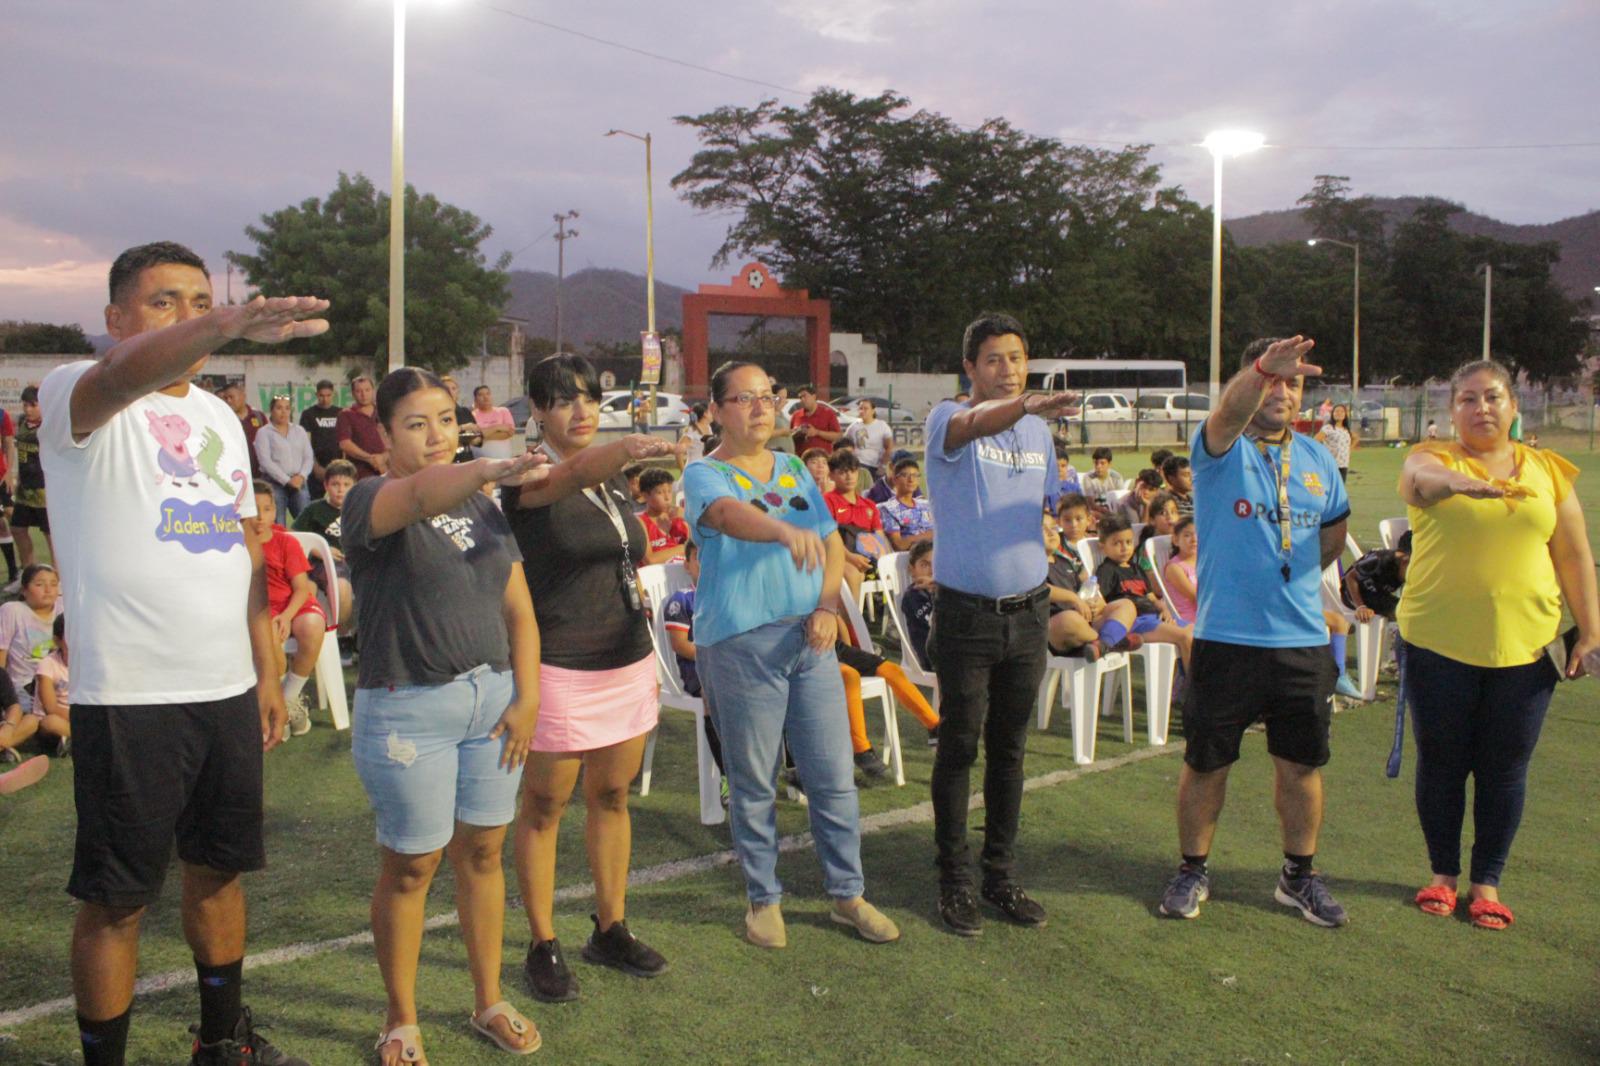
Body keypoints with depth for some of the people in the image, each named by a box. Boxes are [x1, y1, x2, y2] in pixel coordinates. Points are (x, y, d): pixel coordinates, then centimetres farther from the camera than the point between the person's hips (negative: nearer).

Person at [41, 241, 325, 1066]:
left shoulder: (222, 418, 13)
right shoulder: (74, 395, -8)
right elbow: (123, 377, -34)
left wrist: (267, 673, 14)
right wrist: (235, 324, -53)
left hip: (229, 690, 7)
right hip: (128, 696, -7)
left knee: (218, 869, 19)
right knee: (117, 897, 4)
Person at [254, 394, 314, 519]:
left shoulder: (300, 431, 17)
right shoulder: (264, 432, 3)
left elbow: (309, 458, 10)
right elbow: (265, 461, -7)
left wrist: (301, 476, -8)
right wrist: (287, 480, -13)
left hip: (298, 483, 4)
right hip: (275, 483, -3)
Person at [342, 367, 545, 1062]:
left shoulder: (482, 509, 10)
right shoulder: (371, 502, -9)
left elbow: (519, 611, 10)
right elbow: (421, 495, -35)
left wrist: (526, 697, -2)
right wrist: (485, 471, -54)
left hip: (491, 698, 5)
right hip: (408, 710, -5)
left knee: (482, 853, 14)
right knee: (410, 869, 6)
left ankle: (489, 1003, 30)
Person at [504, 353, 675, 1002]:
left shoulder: (614, 485, 11)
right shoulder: (529, 479, -10)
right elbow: (575, 473, -34)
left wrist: (649, 657, 17)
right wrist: (626, 451, -55)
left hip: (627, 663, 7)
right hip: (560, 669, -6)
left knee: (612, 797, 15)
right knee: (544, 807, 5)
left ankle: (611, 930, 29)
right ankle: (543, 947, 18)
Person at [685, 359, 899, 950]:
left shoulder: (795, 470, 13)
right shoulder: (704, 474, -5)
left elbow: (833, 544, 14)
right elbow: (730, 515, -28)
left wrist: (827, 604, -4)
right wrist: (784, 529, -48)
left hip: (809, 639, 5)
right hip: (739, 645, -5)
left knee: (834, 775, 8)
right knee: (753, 783, 5)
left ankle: (848, 894, 23)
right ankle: (763, 899, 23)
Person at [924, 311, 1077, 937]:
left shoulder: (1039, 431, 9)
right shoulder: (949, 419, -9)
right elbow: (976, 425, -34)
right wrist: (1028, 406, -52)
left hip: (1028, 612, 5)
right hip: (966, 614, -5)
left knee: (1009, 750, 14)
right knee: (959, 749, 3)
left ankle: (1001, 874, 26)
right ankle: (954, 880, 16)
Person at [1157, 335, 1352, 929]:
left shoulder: (1317, 459, 10)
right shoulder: (1223, 448, -5)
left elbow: (1334, 531, 25)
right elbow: (1229, 413, -30)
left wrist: (1294, 574, 14)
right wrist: (1262, 367, -49)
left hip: (1304, 640, 4)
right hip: (1225, 638, -4)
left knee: (1301, 763, 12)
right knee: (1206, 762, 7)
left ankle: (1300, 875, 29)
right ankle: (1193, 870, 24)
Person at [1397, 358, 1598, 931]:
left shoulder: (1547, 470, 8)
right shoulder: (1434, 458, -1)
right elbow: (1420, 477, -27)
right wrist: (1454, 481, -49)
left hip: (1524, 645, 2)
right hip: (1439, 642, -2)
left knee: (1505, 767, 8)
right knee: (1441, 762, 8)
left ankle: (1487, 880, 24)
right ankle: (1443, 873, 26)